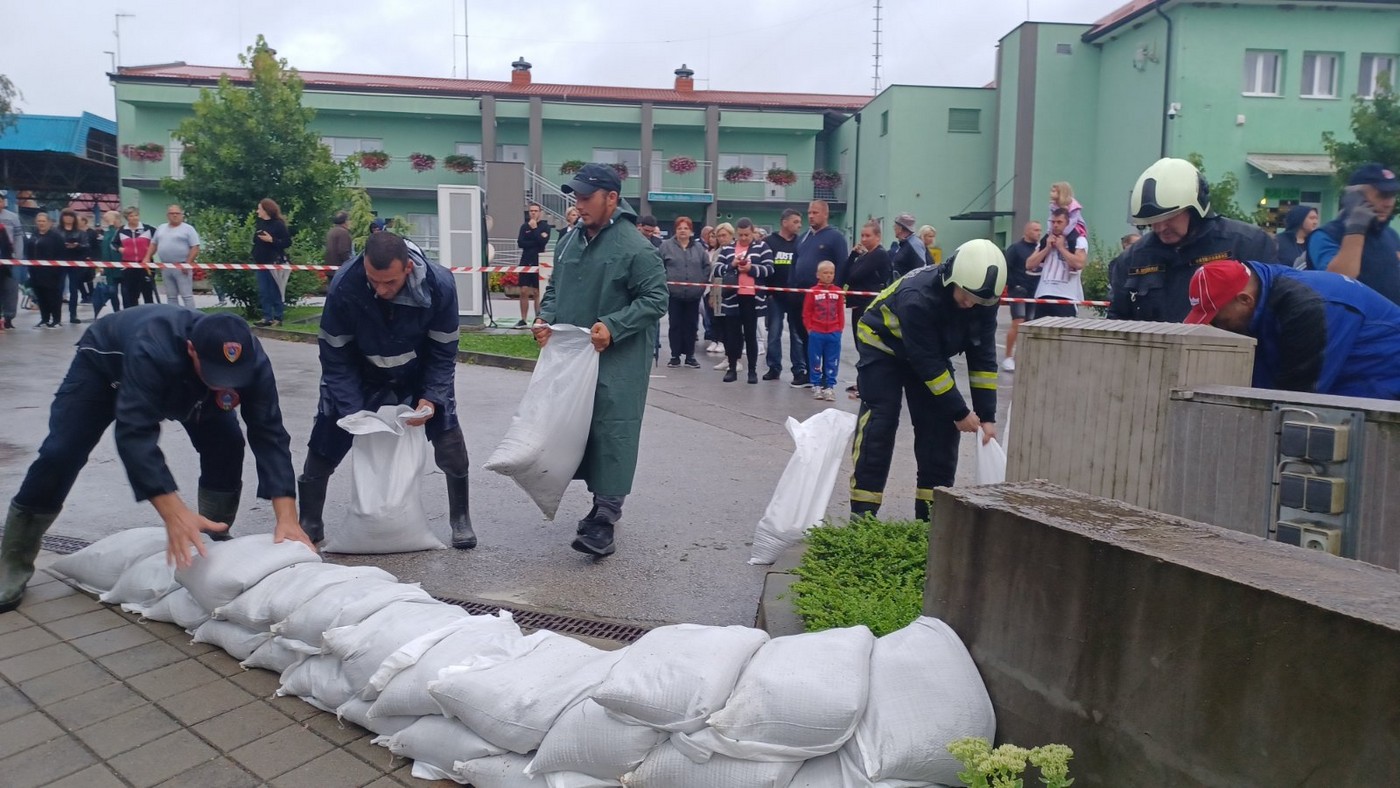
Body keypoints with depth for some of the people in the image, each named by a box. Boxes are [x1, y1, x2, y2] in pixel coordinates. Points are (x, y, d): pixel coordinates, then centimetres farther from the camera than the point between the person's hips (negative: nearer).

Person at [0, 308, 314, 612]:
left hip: (188, 388, 3)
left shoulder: (252, 361, -37)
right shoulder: (152, 352, -48)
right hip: (105, 363, -3)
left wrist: (287, 516, -48)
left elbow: (269, 434, -37)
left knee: (227, 447, -15)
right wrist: (174, 514, -64)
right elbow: (135, 432, -53)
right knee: (60, 455, -11)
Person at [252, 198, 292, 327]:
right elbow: (256, 241, 20)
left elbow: (288, 242, -11)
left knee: (275, 292, -1)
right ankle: (267, 317, 11)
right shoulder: (259, 223, 11)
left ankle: (278, 317, 5)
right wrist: (255, 257, 5)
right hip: (261, 263, 7)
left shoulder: (278, 224, -8)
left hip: (274, 263, -6)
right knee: (263, 292, 6)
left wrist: (271, 240, -19)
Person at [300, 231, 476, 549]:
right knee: (324, 444, -2)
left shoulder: (439, 285, -30)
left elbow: (443, 352, -16)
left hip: (420, 376, 0)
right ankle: (309, 523, 21)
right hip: (360, 377, 0)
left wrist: (431, 399, -26)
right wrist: (352, 410, -25)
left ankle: (461, 520, 12)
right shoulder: (343, 287, -31)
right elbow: (335, 356, -19)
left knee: (450, 443, -10)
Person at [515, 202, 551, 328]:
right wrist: (536, 242, -10)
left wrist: (534, 228, -11)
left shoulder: (545, 226, 2)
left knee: (537, 292, -2)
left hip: (538, 263, -3)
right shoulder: (524, 226, 11)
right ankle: (523, 320, 5)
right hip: (525, 262, 3)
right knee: (524, 291, 0)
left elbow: (543, 242, -14)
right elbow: (520, 243, -2)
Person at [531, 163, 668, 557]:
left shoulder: (634, 247, -14)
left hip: (618, 363, -8)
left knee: (612, 433, -7)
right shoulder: (571, 241, 10)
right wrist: (545, 318, 0)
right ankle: (600, 501, 29)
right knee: (581, 429, 14)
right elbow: (555, 288, 19)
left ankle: (606, 517, -2)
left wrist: (613, 327, -23)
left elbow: (655, 299, -15)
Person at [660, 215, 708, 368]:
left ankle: (690, 356, 16)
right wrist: (663, 281, -7)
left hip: (693, 294, 2)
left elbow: (707, 266, 9)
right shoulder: (666, 245, -1)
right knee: (675, 325, 3)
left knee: (691, 325, 7)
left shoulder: (698, 247, 7)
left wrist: (702, 283, 0)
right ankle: (675, 356, 11)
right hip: (674, 293, -2)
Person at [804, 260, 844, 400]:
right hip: (816, 333, -1)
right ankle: (816, 386, 16)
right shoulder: (813, 292, -3)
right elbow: (806, 312, 0)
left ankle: (830, 386, 12)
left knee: (832, 361, 5)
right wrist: (809, 328, -4)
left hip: (834, 333, 2)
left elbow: (841, 312, 7)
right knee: (815, 361, 6)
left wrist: (840, 328, 2)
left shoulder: (838, 292, 3)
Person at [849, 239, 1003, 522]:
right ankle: (862, 514, -8)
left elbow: (983, 356, -13)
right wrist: (960, 412, -26)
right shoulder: (918, 297, -38)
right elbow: (927, 364, -33)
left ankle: (930, 513, 6)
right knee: (879, 424, -14)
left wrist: (987, 415, -17)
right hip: (882, 347, -6)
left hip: (933, 349, 6)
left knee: (941, 425, -2)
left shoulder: (983, 300, -19)